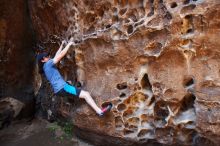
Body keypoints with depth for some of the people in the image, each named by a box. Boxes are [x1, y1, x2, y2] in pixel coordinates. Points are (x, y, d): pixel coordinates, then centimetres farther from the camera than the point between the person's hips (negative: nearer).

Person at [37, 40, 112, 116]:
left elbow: (57, 55, 27)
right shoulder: (48, 64, -8)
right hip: (62, 87, -11)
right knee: (86, 94, -16)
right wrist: (69, 44, 1)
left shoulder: (46, 66, 18)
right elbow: (61, 55, -9)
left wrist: (62, 45, 31)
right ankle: (99, 111, -21)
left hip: (59, 89, 11)